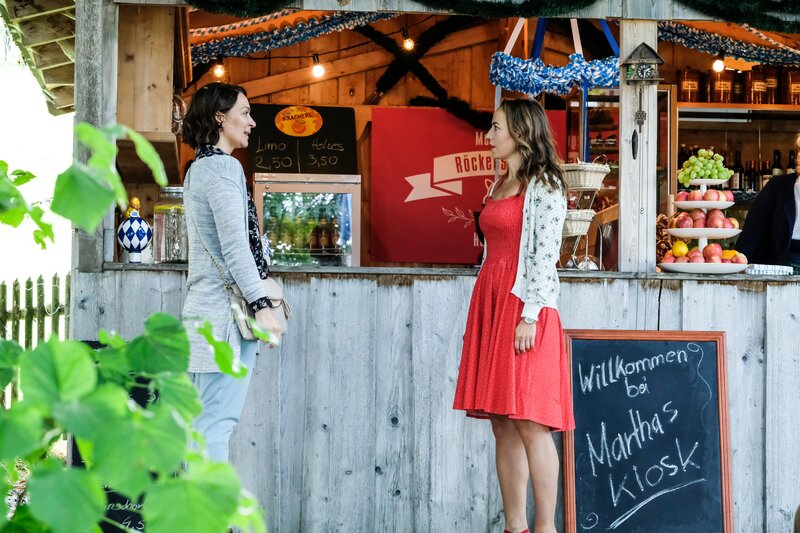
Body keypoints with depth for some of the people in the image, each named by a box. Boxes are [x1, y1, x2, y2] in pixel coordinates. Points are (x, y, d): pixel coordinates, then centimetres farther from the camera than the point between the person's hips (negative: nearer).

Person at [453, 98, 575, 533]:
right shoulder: (500, 186, 18)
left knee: (530, 424, -9)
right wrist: (483, 313, 16)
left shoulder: (544, 187, -6)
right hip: (489, 302, 8)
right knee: (502, 425, 6)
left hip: (524, 306, -8)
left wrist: (529, 316, -20)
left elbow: (545, 255, -13)